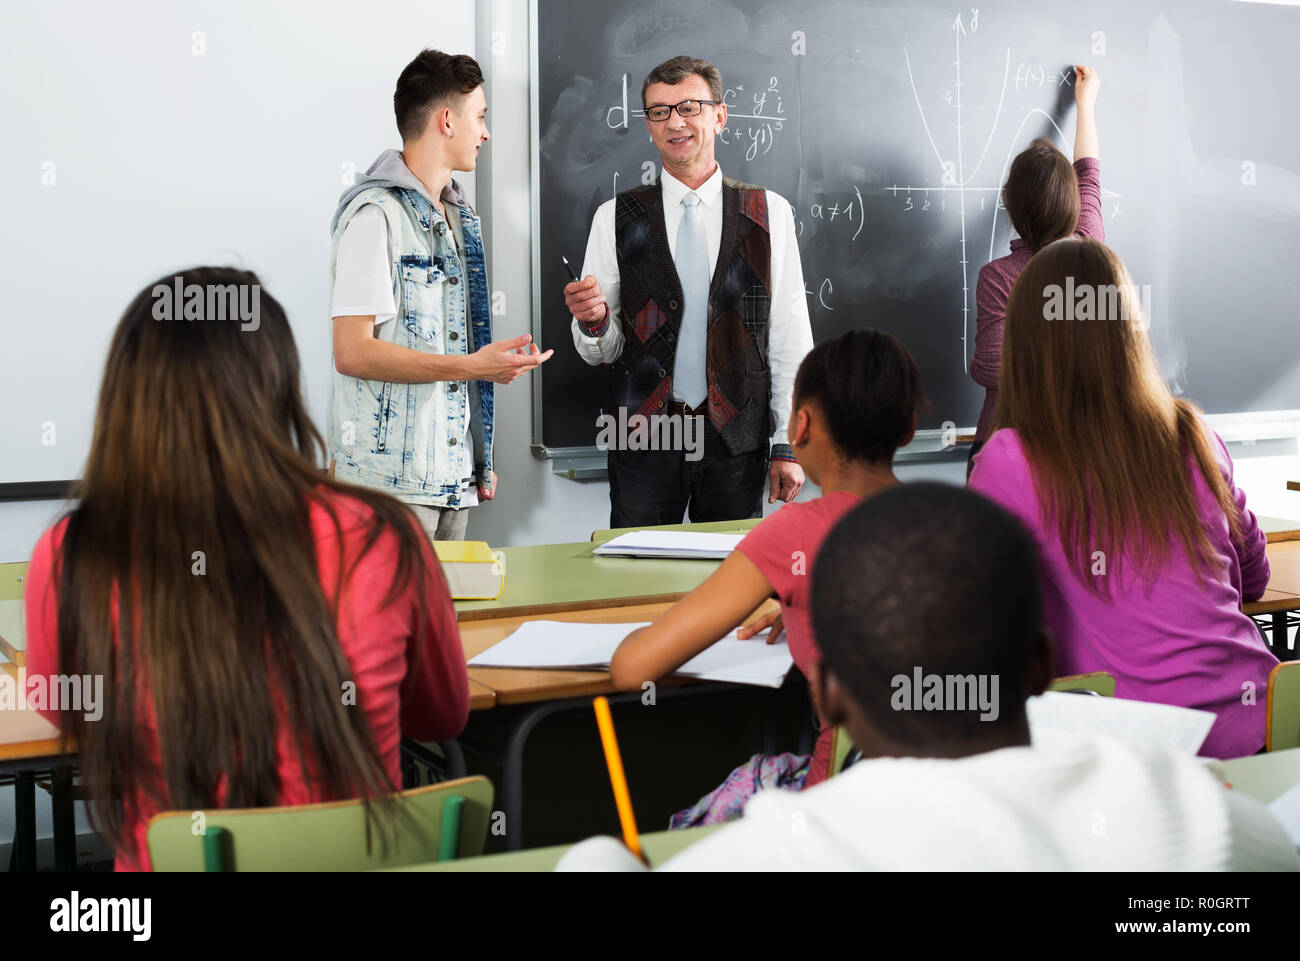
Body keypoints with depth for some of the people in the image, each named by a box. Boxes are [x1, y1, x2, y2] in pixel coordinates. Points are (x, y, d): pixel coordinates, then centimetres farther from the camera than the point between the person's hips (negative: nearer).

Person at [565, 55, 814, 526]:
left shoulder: (769, 213, 5)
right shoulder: (616, 218, 5)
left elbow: (790, 334, 4)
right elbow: (600, 351, 6)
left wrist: (788, 444, 1)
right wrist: (593, 322, -17)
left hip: (736, 439, 0)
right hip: (643, 442, 0)